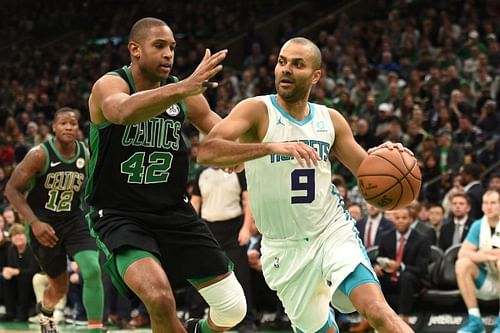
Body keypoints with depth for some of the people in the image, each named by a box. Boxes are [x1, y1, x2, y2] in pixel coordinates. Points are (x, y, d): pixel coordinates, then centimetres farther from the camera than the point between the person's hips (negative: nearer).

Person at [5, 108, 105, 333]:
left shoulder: (87, 156, -5)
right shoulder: (40, 155, -17)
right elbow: (12, 189, -14)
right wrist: (34, 223, -22)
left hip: (74, 220, 2)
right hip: (44, 225, -2)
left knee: (92, 270, -22)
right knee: (59, 286, 8)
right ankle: (45, 314, 44)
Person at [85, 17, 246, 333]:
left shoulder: (183, 93, 1)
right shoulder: (110, 85, -15)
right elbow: (124, 112, -39)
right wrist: (184, 88, -54)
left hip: (174, 211, 5)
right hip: (119, 215, -5)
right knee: (159, 298, -31)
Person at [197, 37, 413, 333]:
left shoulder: (330, 120, 3)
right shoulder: (257, 111, -10)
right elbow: (207, 152, -27)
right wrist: (271, 147, -40)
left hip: (333, 230, 1)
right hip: (285, 246, -1)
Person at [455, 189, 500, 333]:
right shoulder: (478, 226, 2)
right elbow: (463, 253, -8)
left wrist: (485, 252, -15)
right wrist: (485, 255, -24)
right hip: (486, 283, 4)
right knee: (463, 264, -21)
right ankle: (474, 320, -21)